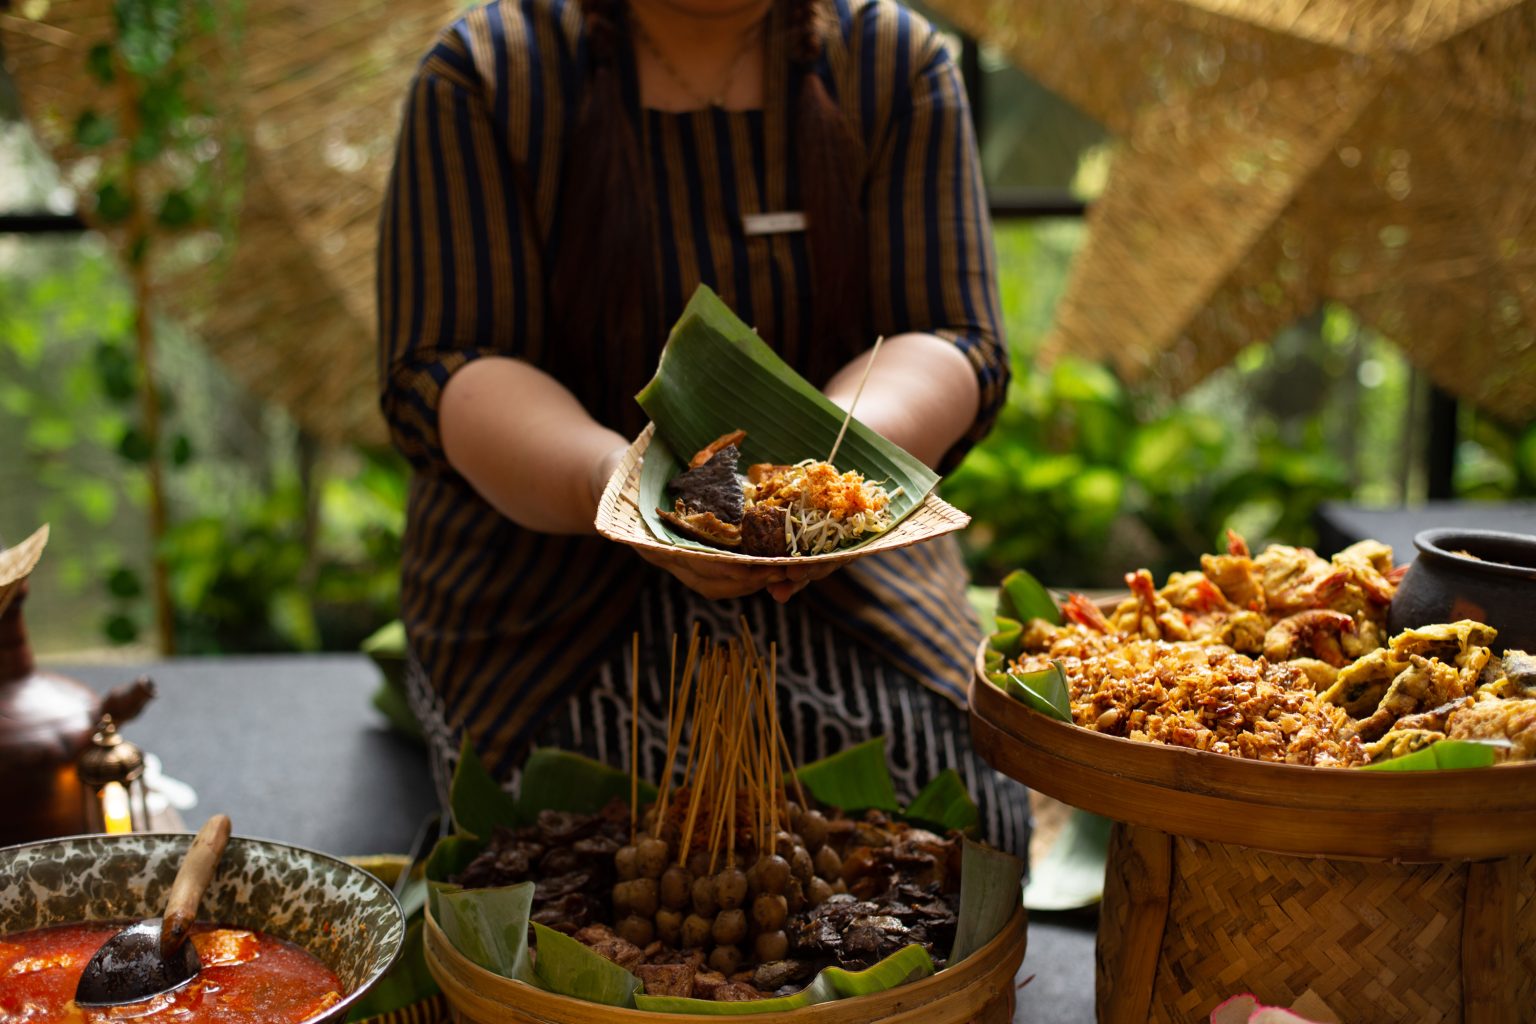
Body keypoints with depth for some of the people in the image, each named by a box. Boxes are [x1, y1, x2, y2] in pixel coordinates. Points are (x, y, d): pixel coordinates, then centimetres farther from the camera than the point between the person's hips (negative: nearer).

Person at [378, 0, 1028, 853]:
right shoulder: (483, 73, -3)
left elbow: (951, 345, -5)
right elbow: (437, 376, -10)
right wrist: (609, 483, -31)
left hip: (841, 572, 2)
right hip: (555, 571, -1)